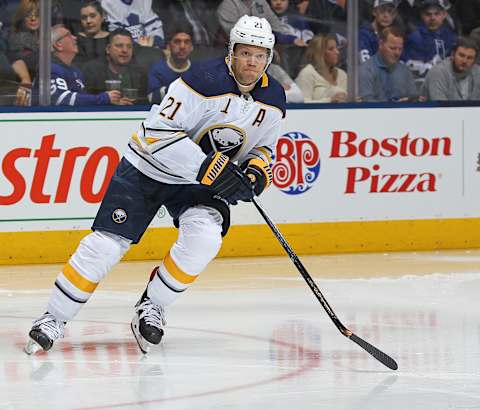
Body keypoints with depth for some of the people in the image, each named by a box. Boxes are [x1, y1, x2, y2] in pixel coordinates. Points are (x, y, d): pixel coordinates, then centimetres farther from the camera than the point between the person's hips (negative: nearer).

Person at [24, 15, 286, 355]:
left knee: (204, 237, -24)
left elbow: (264, 146, 14)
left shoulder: (273, 100, -4)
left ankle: (152, 306, -4)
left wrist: (256, 171, -10)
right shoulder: (206, 82, -26)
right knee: (106, 244, -10)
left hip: (199, 185, 5)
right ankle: (55, 317, 4)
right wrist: (207, 168, -33)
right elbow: (159, 131, -29)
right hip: (148, 170, -4)